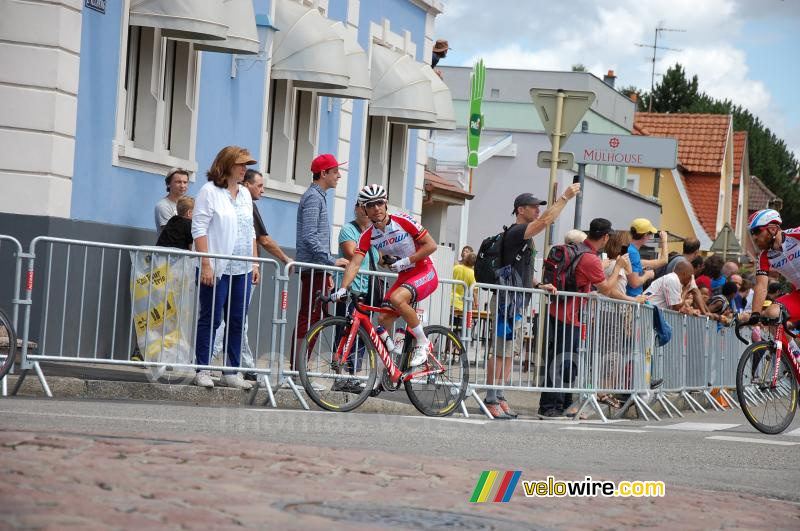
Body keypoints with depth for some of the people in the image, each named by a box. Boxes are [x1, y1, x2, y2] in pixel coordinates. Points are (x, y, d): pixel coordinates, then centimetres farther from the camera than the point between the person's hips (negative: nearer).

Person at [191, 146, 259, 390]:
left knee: (237, 322, 5)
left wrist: (255, 263, 14)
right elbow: (199, 229, -9)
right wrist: (206, 264, -16)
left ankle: (231, 372, 10)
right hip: (217, 269, -6)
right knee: (210, 319, -3)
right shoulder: (210, 191, -4)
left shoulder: (244, 194, 16)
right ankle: (203, 371, 2)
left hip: (242, 270, 6)